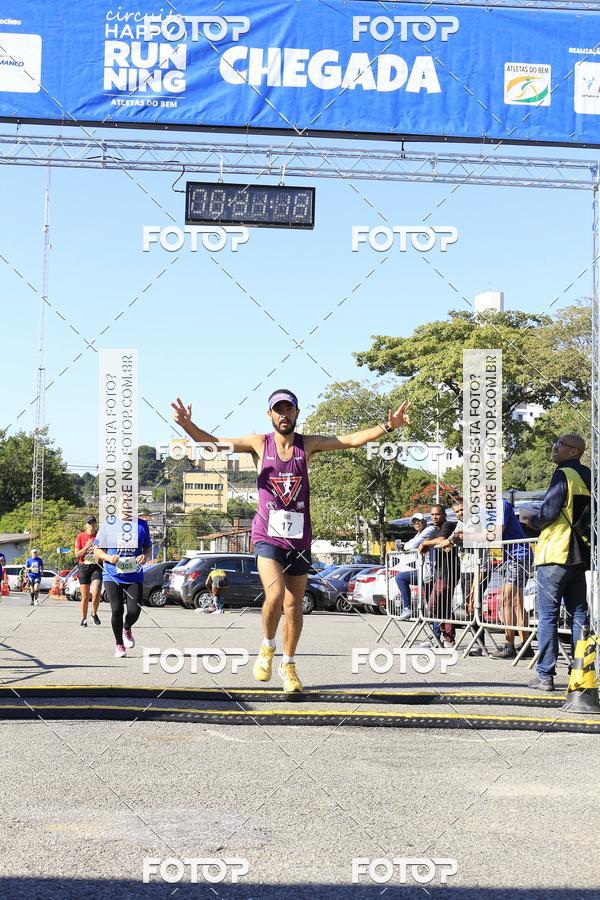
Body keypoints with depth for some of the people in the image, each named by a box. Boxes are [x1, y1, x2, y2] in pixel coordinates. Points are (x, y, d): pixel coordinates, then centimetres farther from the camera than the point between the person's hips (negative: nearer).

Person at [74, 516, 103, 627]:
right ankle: (83, 618, 16)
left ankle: (94, 614, 5)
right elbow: (77, 554, 1)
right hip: (83, 567, 0)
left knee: (95, 592, -19)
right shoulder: (80, 536, 4)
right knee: (85, 596, 2)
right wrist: (86, 547, -14)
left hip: (96, 567, 0)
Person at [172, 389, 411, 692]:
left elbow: (352, 440, 0)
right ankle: (267, 648, 5)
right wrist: (188, 425, -20)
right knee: (275, 594, -22)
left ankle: (288, 665, 26)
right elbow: (212, 443, -3)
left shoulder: (308, 444, 3)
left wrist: (387, 427, -11)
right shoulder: (259, 443, 0)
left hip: (299, 539, 2)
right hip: (268, 536, -2)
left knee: (294, 605, 8)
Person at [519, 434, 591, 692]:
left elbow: (548, 513, -16)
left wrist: (532, 519, 4)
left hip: (555, 555, -7)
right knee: (579, 613, 9)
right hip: (580, 555, 7)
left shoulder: (563, 475, -11)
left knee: (547, 615, -3)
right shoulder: (588, 477, 12)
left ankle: (545, 675, -5)